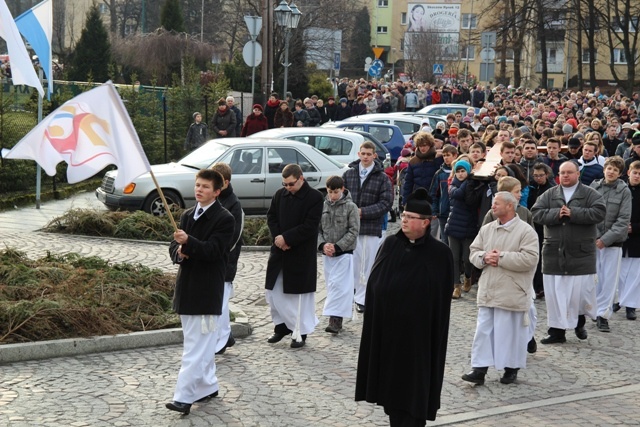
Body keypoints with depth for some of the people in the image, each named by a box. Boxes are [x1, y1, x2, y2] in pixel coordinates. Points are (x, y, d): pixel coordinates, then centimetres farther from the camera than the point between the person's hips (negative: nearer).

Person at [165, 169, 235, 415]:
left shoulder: (224, 219, -8)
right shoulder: (187, 216, 13)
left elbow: (212, 251, -18)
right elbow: (174, 248, 14)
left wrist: (188, 242, -33)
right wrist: (179, 252, -10)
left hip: (207, 291, -7)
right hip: (187, 287, 7)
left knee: (196, 346, -9)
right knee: (201, 344, 16)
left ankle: (184, 397, -12)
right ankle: (208, 386, 27)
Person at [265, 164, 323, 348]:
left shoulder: (315, 197, -11)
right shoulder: (280, 195, 5)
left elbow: (310, 226, -16)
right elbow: (271, 217, 8)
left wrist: (287, 238, -18)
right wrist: (278, 238, -8)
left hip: (302, 255, -5)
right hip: (279, 251, 5)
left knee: (300, 294, 1)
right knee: (274, 291, 10)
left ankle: (300, 332, 11)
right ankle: (281, 325, 26)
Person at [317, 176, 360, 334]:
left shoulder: (350, 207, -6)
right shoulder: (323, 206, 6)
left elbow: (353, 232, -8)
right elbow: (317, 229, 8)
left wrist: (337, 246, -13)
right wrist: (322, 245, -10)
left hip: (344, 253, -5)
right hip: (327, 254, 5)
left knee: (338, 285, -11)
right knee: (331, 286, 9)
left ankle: (335, 319, -14)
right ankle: (336, 320, 18)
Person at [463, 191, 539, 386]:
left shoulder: (526, 231, -9)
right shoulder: (486, 229, 10)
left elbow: (530, 259, -18)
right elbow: (473, 252, 12)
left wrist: (501, 258, -18)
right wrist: (484, 257, -11)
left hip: (512, 293, -5)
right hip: (487, 291, 5)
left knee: (511, 332, 4)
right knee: (483, 331, 5)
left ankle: (511, 368, 19)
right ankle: (479, 369, 8)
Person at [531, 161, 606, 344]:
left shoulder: (590, 194, 2)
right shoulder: (549, 195, 9)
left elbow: (599, 212, -13)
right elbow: (536, 213, -1)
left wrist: (573, 213, -19)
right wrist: (556, 214, -17)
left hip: (581, 252, -2)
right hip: (554, 251, 2)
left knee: (582, 290, 0)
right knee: (554, 292, 3)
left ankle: (580, 321, 28)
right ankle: (557, 330, 10)